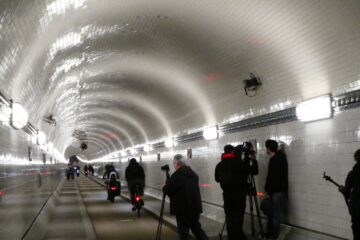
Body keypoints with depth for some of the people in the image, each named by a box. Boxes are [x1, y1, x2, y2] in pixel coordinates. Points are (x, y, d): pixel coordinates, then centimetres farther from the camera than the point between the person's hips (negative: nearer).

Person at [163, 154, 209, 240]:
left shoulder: (177, 175, -16)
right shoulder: (193, 173, 10)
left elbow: (167, 190, -13)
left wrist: (164, 187, 10)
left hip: (183, 209, -7)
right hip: (195, 207, 7)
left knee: (183, 231, 2)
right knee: (197, 228, 18)